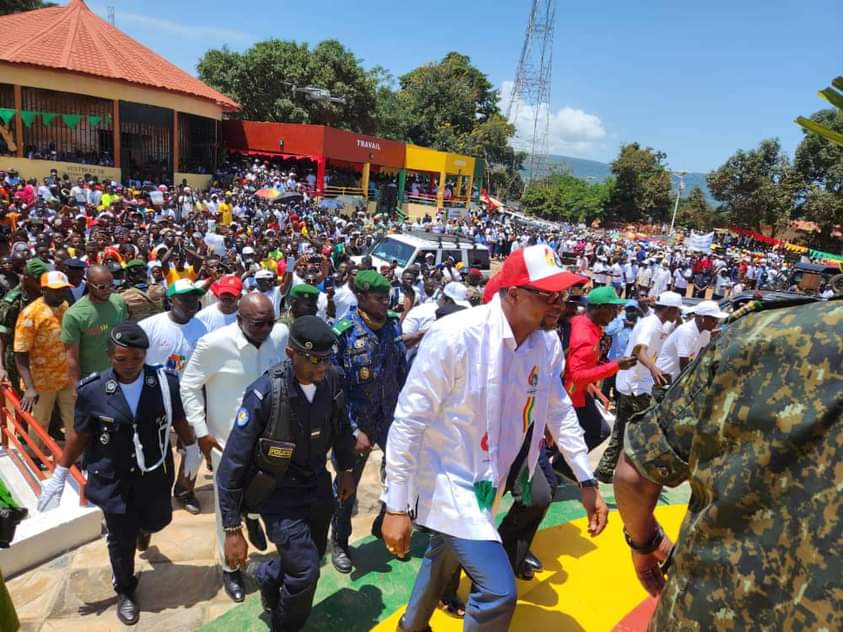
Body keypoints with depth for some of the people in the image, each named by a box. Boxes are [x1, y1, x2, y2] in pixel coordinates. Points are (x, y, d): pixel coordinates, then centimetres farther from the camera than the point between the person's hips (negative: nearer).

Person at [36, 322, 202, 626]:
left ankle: (142, 527, 60)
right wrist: (59, 475, 3)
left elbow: (179, 418, 1)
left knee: (158, 520, 20)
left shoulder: (165, 381, -16)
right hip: (114, 479, -1)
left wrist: (192, 448, 12)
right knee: (121, 541, 11)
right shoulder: (92, 390, -17)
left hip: (155, 474, 1)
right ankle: (125, 591, 40)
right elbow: (79, 435, -3)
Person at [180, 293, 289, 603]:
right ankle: (230, 567, 36)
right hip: (227, 438, -3)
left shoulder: (281, 334, -12)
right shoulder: (215, 343, -23)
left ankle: (253, 515, 55)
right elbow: (189, 386, -10)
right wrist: (201, 432, -11)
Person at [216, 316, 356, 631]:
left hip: (317, 484, 5)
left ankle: (267, 577, 52)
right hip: (279, 492, -5)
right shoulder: (265, 393, -28)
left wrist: (345, 469, 17)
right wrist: (232, 530, -18)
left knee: (314, 554, 20)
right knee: (305, 569, -9)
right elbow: (232, 464, -21)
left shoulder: (333, 379, -15)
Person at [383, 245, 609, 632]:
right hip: (445, 478, -7)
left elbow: (560, 411, 8)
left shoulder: (548, 344, -7)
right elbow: (408, 420, -23)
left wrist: (587, 482, 8)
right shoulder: (455, 336, -28)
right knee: (498, 591, -11)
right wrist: (397, 506, -20)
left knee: (445, 559, 27)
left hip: (485, 480, 7)